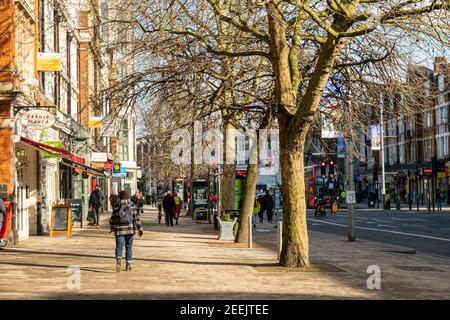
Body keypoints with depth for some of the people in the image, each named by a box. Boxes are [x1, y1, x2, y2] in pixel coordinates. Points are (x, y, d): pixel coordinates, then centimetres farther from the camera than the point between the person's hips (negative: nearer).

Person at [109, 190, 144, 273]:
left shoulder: (116, 206, -1)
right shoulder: (132, 205, 0)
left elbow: (113, 218, 4)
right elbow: (136, 217, -3)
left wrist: (112, 228, 20)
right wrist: (140, 229, 1)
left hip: (119, 229, -1)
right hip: (130, 230, 1)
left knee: (119, 246, -2)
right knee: (129, 247, 13)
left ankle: (118, 259, -30)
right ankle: (128, 264, 14)